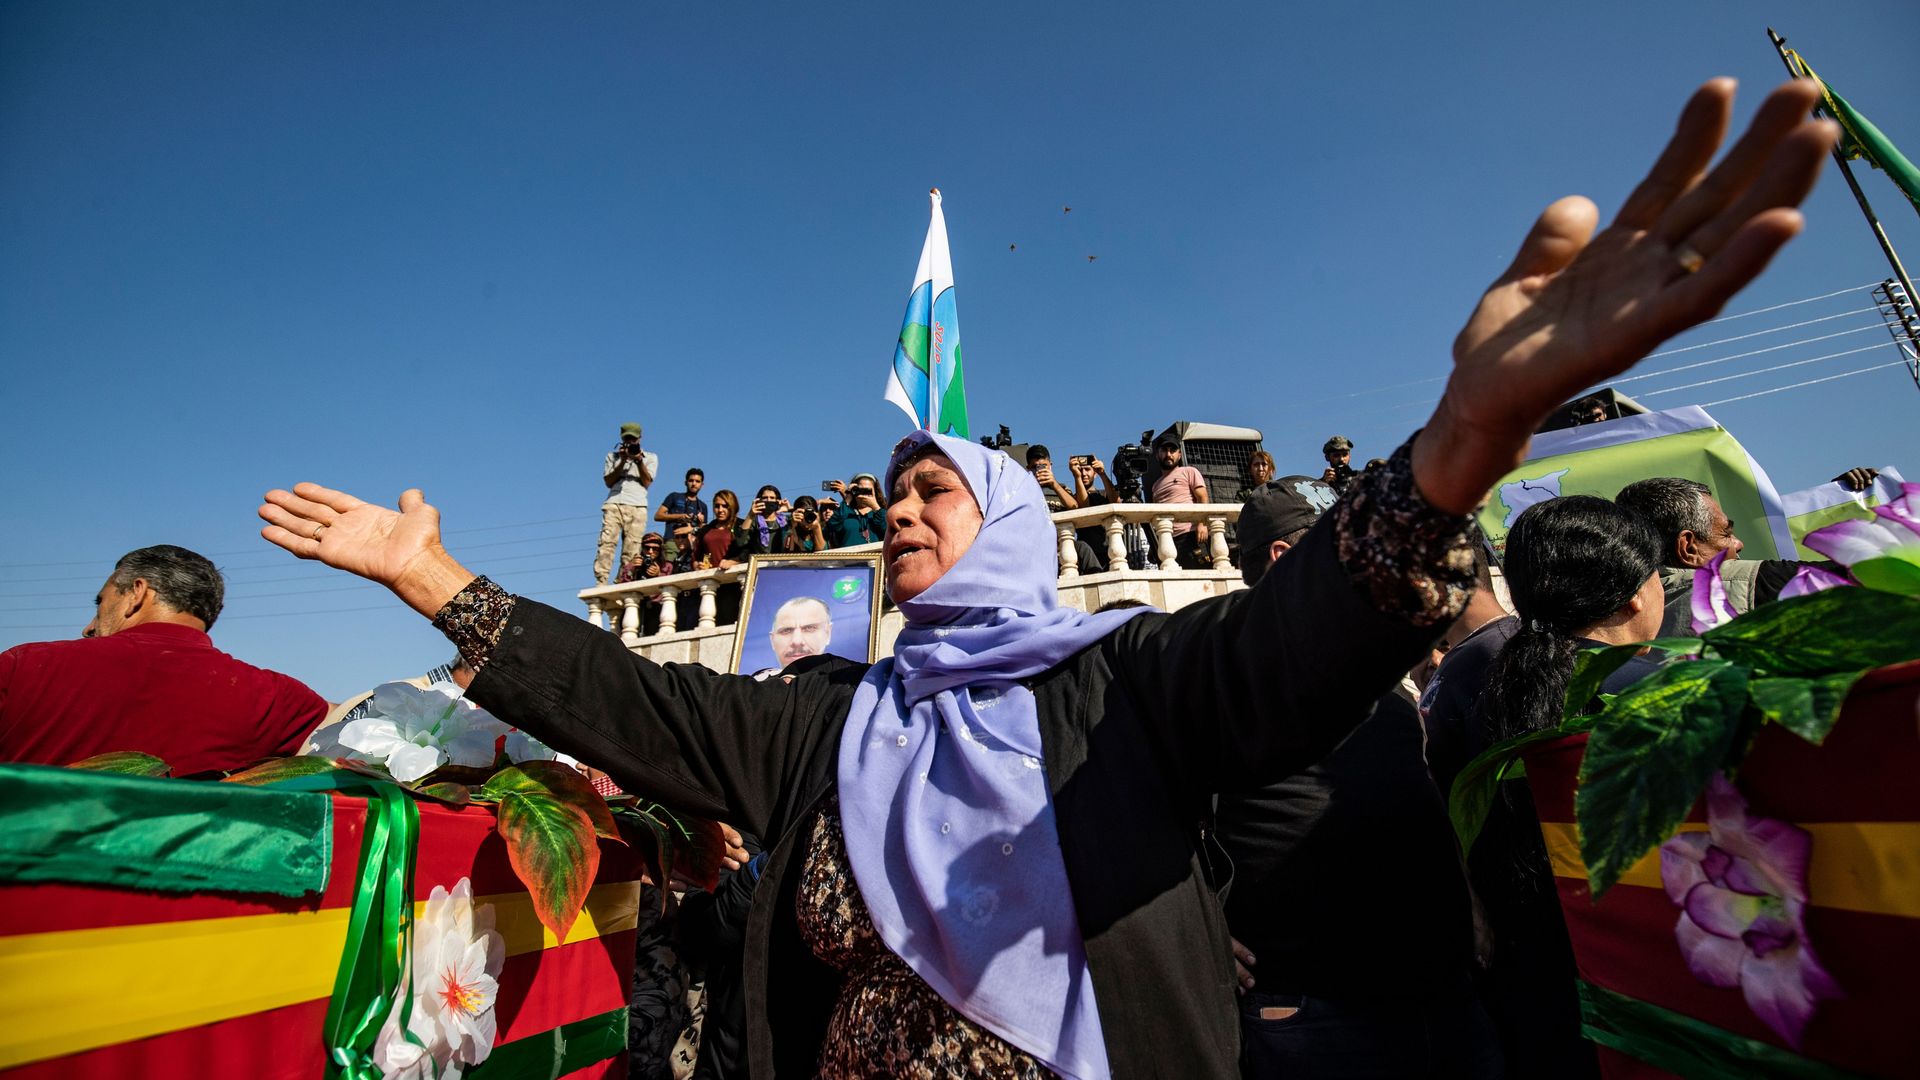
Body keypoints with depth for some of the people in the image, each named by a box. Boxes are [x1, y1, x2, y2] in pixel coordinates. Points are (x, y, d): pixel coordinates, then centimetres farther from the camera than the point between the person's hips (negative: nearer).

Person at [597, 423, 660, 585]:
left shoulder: (650, 457, 19)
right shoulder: (613, 456, 21)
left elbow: (646, 482, 7)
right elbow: (609, 482, 9)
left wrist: (639, 460, -4)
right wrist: (623, 461, 0)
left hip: (637, 506, 0)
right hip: (614, 504, 0)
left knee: (631, 548, -11)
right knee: (607, 542, -16)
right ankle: (600, 583, -21)